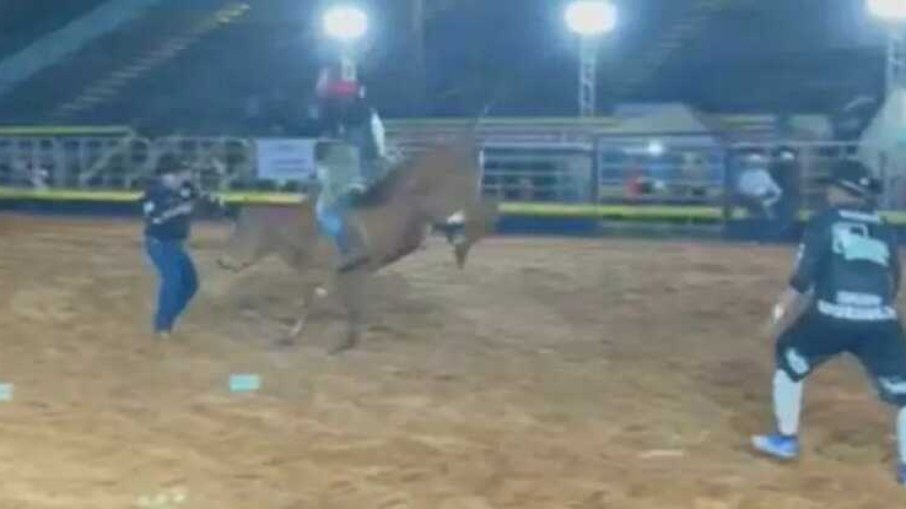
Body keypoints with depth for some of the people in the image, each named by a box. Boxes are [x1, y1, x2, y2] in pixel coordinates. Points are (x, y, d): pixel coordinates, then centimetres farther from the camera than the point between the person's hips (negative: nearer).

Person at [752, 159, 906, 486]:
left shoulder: (826, 221, 8)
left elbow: (805, 274, -1)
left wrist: (784, 308, 8)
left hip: (833, 318, -2)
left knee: (788, 358, 22)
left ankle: (786, 440, 27)